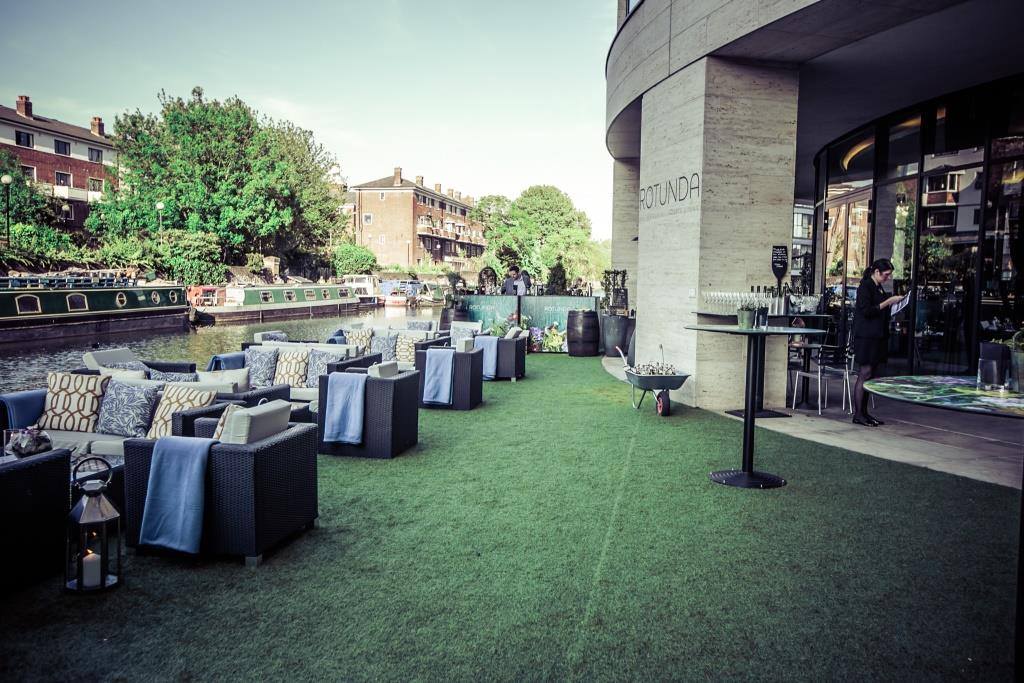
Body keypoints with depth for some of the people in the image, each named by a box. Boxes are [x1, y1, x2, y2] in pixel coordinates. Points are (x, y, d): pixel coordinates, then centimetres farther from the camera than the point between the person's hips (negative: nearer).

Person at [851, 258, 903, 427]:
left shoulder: (879, 288, 18)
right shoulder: (865, 286, -9)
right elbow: (867, 311, -18)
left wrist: (892, 305, 12)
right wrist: (888, 302, -15)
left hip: (877, 336, 9)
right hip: (866, 337, -9)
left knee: (872, 375, 8)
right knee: (864, 374, -9)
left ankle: (864, 412, 13)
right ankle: (858, 414, -6)